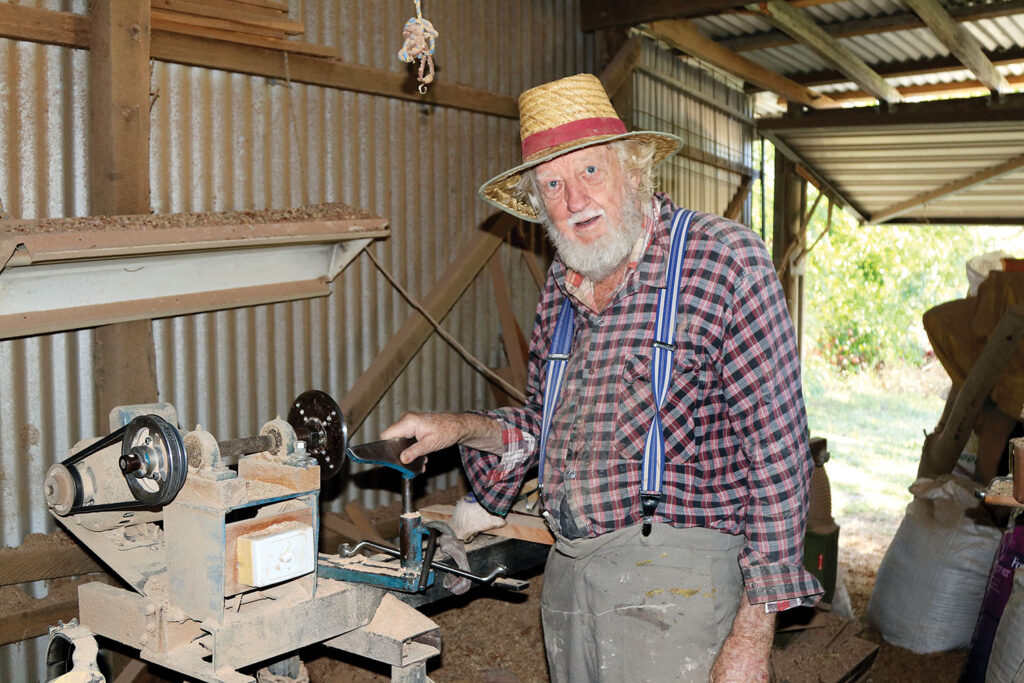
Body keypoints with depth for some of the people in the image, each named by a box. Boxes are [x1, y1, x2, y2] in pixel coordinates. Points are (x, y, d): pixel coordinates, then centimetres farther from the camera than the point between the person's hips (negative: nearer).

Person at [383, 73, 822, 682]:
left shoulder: (725, 261, -10)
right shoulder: (561, 289, 10)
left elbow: (779, 455, -13)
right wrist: (463, 428, 3)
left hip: (675, 580, -6)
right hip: (567, 576, 6)